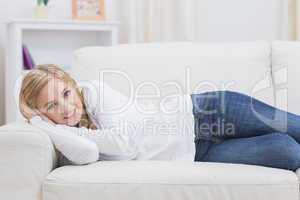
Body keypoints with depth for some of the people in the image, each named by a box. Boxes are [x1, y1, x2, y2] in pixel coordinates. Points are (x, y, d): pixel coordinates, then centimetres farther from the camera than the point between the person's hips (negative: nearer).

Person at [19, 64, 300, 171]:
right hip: (195, 155, 2)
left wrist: (75, 129, -15)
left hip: (203, 113, -2)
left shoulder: (94, 91, -12)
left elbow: (125, 140, -25)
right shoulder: (67, 138, -2)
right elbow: (87, 154, -27)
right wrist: (44, 125, -19)